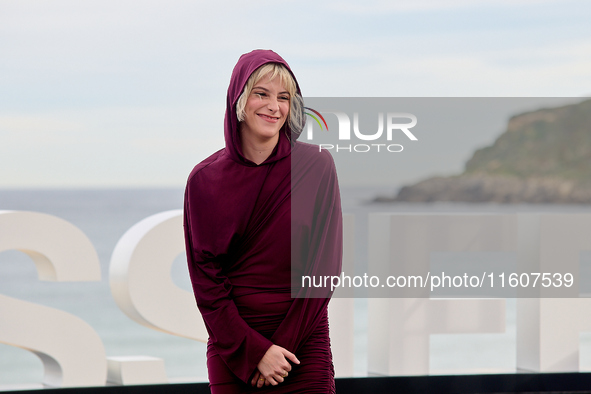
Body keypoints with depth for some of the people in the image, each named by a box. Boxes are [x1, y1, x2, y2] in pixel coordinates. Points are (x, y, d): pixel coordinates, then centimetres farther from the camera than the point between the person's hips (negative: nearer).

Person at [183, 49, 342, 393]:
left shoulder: (316, 166, -2)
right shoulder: (205, 180, 0)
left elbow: (324, 267, -3)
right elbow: (206, 279, -2)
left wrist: (284, 345, -9)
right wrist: (254, 351, -11)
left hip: (303, 342, -1)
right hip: (232, 346, 1)